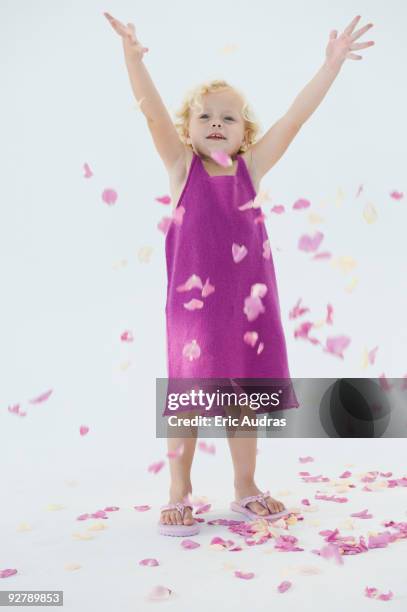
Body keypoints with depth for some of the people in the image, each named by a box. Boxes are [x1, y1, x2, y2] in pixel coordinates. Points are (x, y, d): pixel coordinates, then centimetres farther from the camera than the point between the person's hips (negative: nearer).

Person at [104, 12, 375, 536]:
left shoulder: (250, 168, 7)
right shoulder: (182, 167, 1)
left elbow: (295, 117, 3)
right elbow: (153, 111, -12)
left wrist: (332, 62, -1)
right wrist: (132, 54, -25)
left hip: (249, 301, 3)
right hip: (194, 301, -3)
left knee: (245, 395, 11)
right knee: (188, 396, 4)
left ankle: (246, 489, 27)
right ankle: (179, 496, 19)